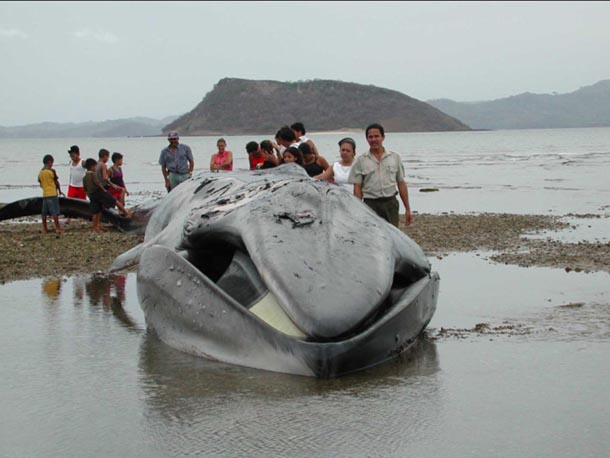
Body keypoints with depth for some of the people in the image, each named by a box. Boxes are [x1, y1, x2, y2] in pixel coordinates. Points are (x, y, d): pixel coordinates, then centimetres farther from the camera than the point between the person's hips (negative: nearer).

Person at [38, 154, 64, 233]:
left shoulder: (40, 172, 8)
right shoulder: (51, 171, -9)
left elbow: (41, 184, 12)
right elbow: (56, 182, -2)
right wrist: (60, 191, 11)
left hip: (44, 194, 6)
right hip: (52, 194, -6)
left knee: (44, 212, 8)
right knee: (55, 212, -5)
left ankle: (44, 228, 12)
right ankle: (58, 228, -4)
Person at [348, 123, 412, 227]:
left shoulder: (395, 157, 9)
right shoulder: (361, 161, 4)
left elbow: (401, 183, 10)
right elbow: (357, 187, 2)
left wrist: (407, 209, 8)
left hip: (390, 204, 1)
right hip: (370, 205, -1)